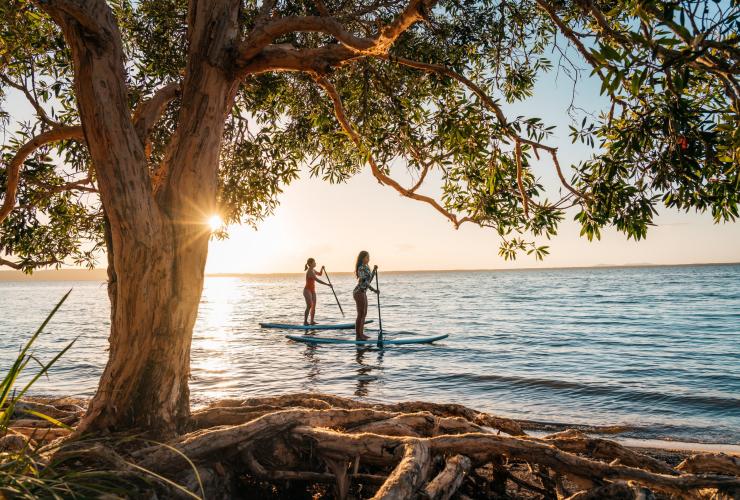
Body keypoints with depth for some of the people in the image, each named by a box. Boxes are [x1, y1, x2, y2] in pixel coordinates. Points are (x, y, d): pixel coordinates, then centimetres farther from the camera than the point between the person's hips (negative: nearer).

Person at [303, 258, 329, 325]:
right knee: (309, 306, -15)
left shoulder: (313, 270, 10)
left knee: (314, 306, 4)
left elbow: (320, 274, 26)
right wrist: (327, 284, -28)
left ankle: (312, 321, 7)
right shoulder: (309, 272, -20)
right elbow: (317, 280, -27)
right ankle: (305, 321, -12)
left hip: (312, 290, 9)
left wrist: (322, 268, 6)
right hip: (307, 290, -9)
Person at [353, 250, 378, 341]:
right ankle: (358, 335, 0)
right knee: (360, 314, -6)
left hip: (363, 292, 10)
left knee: (364, 314, 14)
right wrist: (373, 290, -27)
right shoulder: (361, 268, -15)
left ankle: (361, 333, 21)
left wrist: (374, 270, 13)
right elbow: (364, 281, -23)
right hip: (359, 292, -10)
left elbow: (369, 281, 18)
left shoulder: (366, 268, 14)